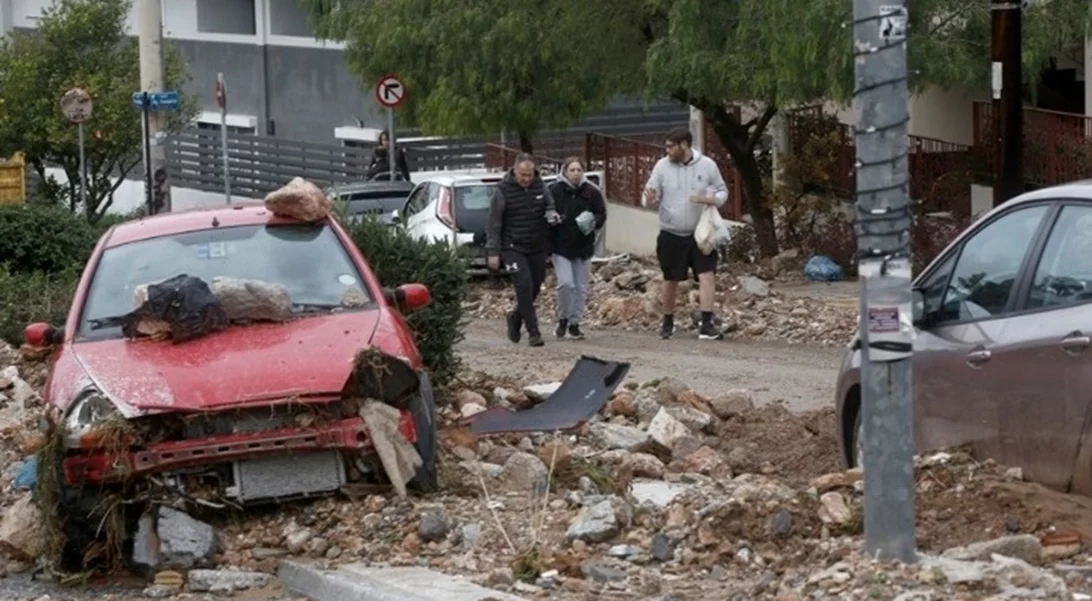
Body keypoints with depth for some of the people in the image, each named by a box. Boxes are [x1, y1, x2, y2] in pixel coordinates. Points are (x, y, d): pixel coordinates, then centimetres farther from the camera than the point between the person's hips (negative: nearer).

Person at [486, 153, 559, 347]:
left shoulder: (539, 185, 3)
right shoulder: (503, 190, -10)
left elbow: (550, 205, 17)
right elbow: (493, 223, -7)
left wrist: (551, 214, -9)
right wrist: (493, 251, -11)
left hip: (537, 247, 5)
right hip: (513, 248, -5)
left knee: (535, 286, 11)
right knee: (524, 285, -15)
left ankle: (516, 317, 37)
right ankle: (533, 332, -11)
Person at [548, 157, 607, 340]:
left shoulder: (592, 192, 0)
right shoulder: (554, 191, -7)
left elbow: (601, 214, 4)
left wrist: (592, 222, -16)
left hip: (583, 247, 3)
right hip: (561, 246, -3)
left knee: (581, 288, 7)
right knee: (566, 283, -15)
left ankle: (574, 323, 20)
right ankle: (563, 319, 7)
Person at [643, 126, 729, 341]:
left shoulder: (707, 165, -3)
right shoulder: (662, 166, -2)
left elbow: (722, 191, 5)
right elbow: (652, 196, 2)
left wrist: (711, 199, -18)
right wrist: (650, 200, -23)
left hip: (700, 234, -1)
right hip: (671, 235, 1)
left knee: (707, 275, -14)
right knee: (671, 280, 11)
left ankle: (707, 325, -15)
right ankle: (667, 322, 30)